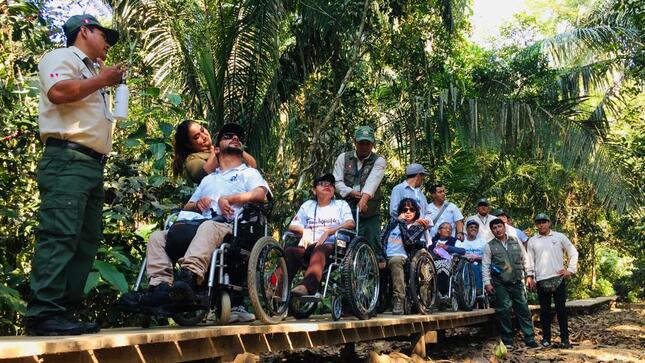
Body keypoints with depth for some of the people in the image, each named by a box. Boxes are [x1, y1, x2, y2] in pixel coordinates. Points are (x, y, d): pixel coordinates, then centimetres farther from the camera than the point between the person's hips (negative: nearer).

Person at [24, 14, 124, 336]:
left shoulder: (90, 71, 31)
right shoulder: (61, 57, 4)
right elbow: (59, 92, -16)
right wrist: (102, 80, -6)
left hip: (94, 164, 9)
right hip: (67, 160, -9)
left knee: (86, 241, 3)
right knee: (59, 236, -17)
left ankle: (64, 312, 5)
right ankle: (44, 313, -19)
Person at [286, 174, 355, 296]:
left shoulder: (341, 204, 23)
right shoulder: (307, 205, 30)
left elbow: (350, 224, 3)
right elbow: (292, 226, 23)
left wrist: (328, 232, -10)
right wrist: (304, 230, -1)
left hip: (330, 245, -3)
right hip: (308, 245, 3)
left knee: (319, 250, -40)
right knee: (290, 252, -31)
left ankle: (307, 286, -64)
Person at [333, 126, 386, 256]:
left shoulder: (379, 161, 2)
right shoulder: (343, 158, 10)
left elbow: (372, 182, -16)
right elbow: (337, 182, 2)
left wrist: (364, 199, -34)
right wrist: (354, 194, -14)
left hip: (370, 214, -2)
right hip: (346, 212, 2)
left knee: (373, 249, -5)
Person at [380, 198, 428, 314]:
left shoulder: (418, 227, 15)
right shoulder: (393, 222, 23)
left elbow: (408, 242, -5)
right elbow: (380, 239, 11)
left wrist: (402, 222, 2)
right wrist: (380, 257, -6)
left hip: (400, 256, -3)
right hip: (385, 257, 3)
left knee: (395, 260, -39)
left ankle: (398, 302, -38)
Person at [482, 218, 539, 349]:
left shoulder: (515, 241, 11)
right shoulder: (489, 246, 2)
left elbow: (525, 259, 14)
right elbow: (485, 266, 0)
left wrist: (529, 275, 8)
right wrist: (487, 283, -7)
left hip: (517, 282, 2)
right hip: (500, 284, -2)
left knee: (524, 310, 2)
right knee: (504, 311, -3)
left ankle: (530, 339, 7)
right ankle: (507, 340, 8)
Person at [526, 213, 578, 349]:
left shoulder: (559, 237, 3)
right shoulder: (532, 241, 8)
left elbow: (573, 252, 7)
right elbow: (530, 261, 8)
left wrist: (570, 270, 0)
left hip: (558, 278, -1)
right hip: (541, 280, 1)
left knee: (561, 309, 0)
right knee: (545, 310, 7)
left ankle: (564, 339, 6)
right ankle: (546, 338, 15)